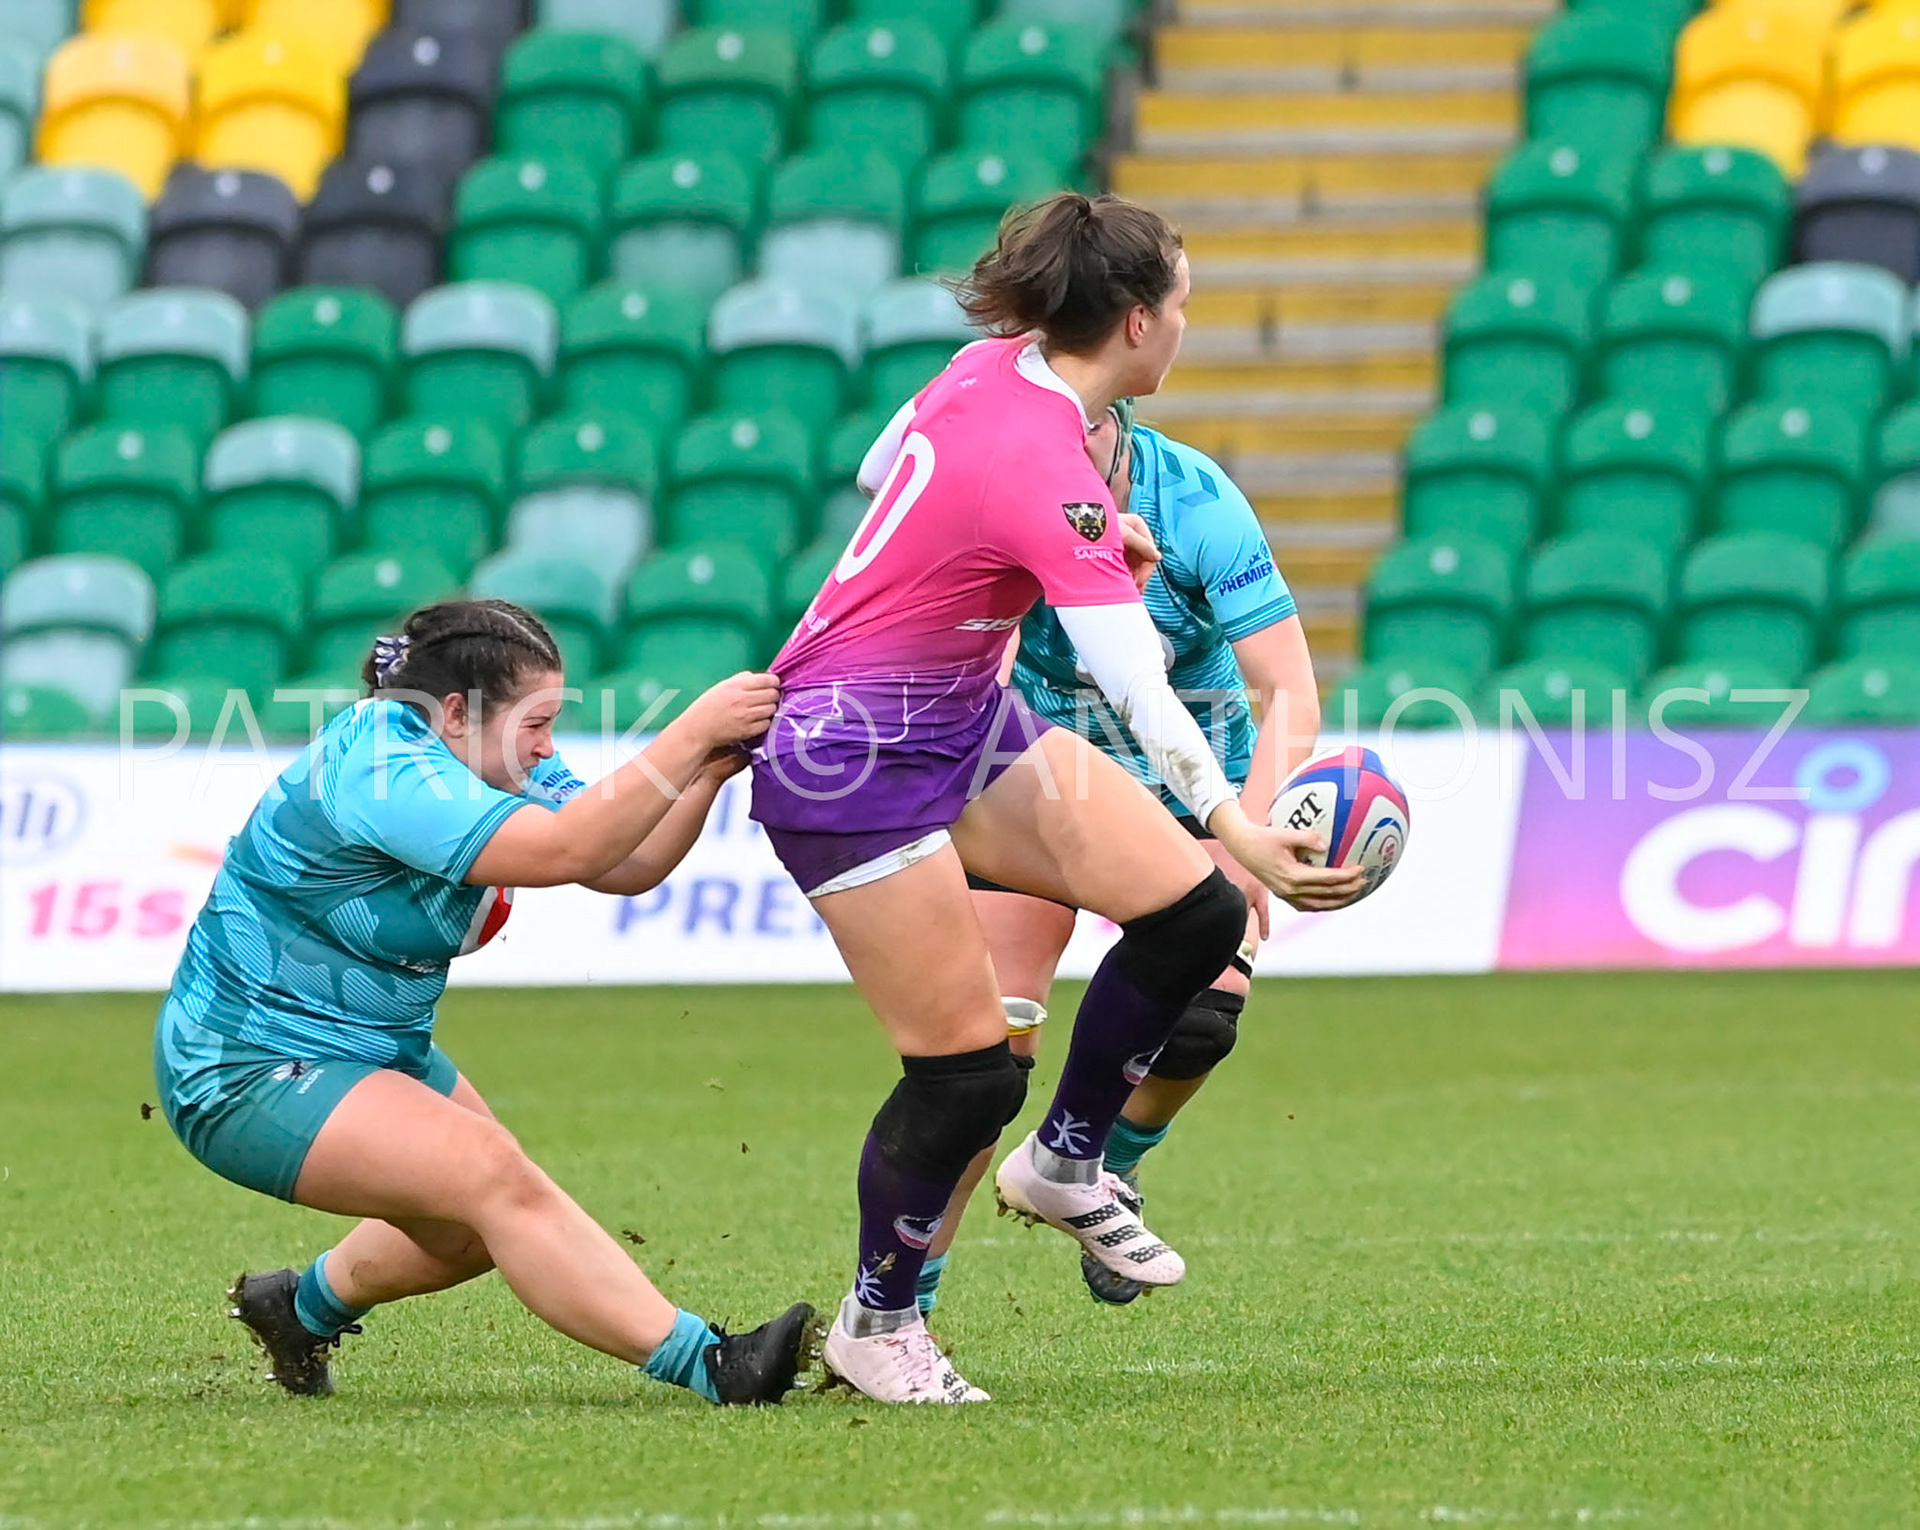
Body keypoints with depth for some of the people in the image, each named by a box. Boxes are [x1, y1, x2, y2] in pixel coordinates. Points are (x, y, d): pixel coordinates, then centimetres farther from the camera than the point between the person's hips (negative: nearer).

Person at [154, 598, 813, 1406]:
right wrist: (693, 732, -39)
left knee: (482, 1228, 17)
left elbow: (629, 866, -4)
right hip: (245, 1074, -10)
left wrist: (708, 772, -20)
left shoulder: (492, 762, 2)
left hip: (375, 1050, 10)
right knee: (493, 1176, -24)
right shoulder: (376, 769, -28)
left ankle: (301, 1306, 41)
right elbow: (561, 850, -39)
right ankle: (707, 1367, -30)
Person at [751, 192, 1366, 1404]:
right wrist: (1233, 825, -44)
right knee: (969, 1069, -7)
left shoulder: (996, 367, -2)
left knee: (1195, 914, -3)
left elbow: (882, 470, 17)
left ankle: (1065, 1164, 17)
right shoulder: (1049, 470, -28)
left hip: (962, 715, 10)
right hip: (849, 756, -10)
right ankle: (876, 1325, 15)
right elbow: (1139, 688, -36)